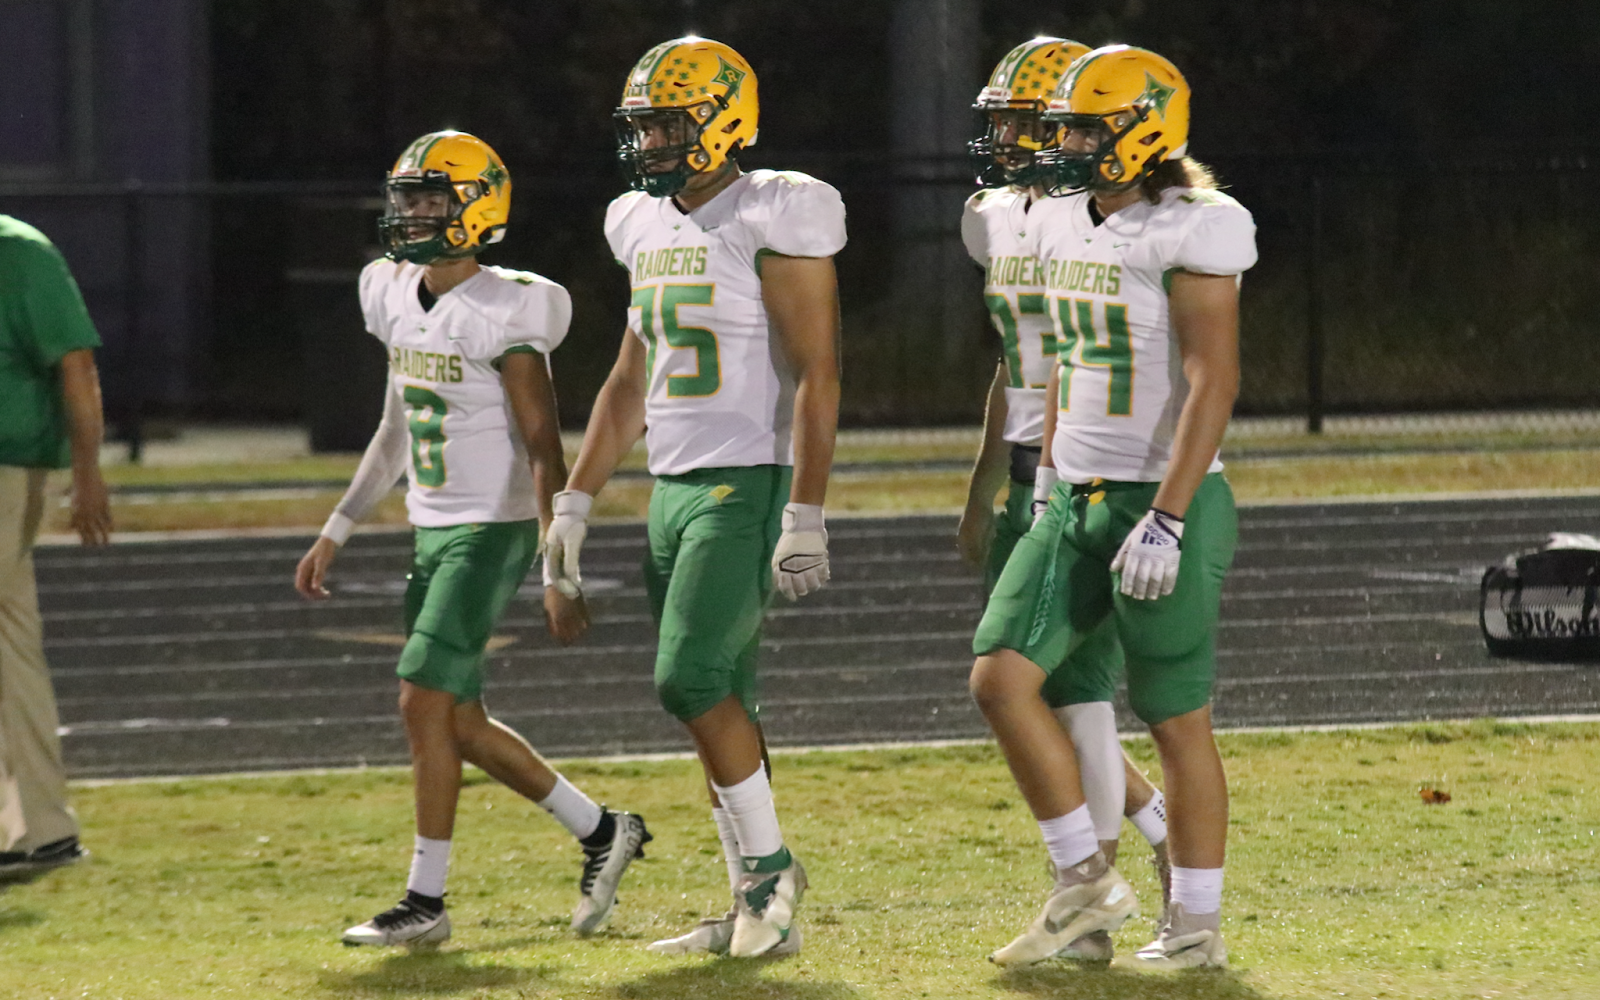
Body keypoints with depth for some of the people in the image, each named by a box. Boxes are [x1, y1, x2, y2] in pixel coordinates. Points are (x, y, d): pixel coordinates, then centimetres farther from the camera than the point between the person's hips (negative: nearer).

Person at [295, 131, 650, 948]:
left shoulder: (501, 315, -17)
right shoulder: (396, 299, 8)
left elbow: (544, 450, -17)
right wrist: (336, 533, 18)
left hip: (491, 530, -9)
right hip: (432, 532, 9)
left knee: (424, 703, -11)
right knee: (458, 721, 10)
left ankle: (425, 900, -3)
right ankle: (601, 832, 24)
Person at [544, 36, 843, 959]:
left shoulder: (773, 222, -11)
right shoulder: (650, 229, 14)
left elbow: (818, 379, -14)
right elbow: (631, 383, 22)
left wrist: (807, 519, -20)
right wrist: (576, 502, 18)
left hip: (749, 484, -8)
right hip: (674, 490, 8)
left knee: (692, 677, -17)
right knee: (721, 701, 7)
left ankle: (770, 865, -3)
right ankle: (761, 911, 11)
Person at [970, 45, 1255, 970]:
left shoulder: (1192, 234, -14)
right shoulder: (1064, 226, 11)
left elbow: (1213, 384, -18)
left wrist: (1167, 520, -23)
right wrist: (1049, 483, 21)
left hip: (1164, 504, -8)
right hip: (1077, 503, 8)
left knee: (1177, 719, 0)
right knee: (1001, 677, -4)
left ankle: (1197, 927, 11)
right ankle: (1086, 884, 5)